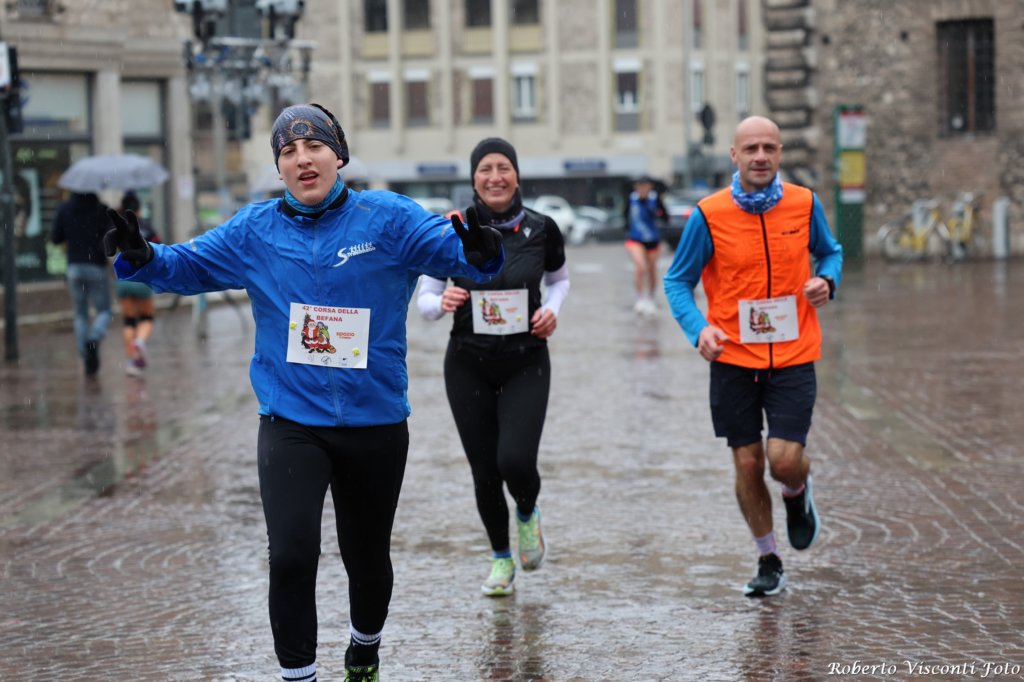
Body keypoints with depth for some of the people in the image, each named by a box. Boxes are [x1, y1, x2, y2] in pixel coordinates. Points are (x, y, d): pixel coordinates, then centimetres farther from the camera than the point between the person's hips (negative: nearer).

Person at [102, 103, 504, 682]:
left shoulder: (388, 218, -7)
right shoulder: (255, 230, 0)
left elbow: (451, 249, -15)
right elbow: (188, 264, 2)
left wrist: (479, 253, -38)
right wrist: (142, 257, -19)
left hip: (376, 423, 0)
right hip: (290, 424, 0)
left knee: (367, 556, 17)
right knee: (292, 553, -15)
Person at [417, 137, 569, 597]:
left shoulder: (541, 229, -3)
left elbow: (559, 278, 16)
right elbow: (424, 300, 0)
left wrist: (552, 309, -3)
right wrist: (443, 301, -22)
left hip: (526, 363, -1)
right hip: (469, 365, 1)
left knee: (516, 461, -17)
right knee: (485, 471, 5)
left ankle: (528, 515, 20)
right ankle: (501, 558, 30)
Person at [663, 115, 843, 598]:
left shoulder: (804, 205, -2)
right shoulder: (709, 215, -8)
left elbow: (830, 252, 17)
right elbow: (677, 281, 1)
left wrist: (826, 279, -6)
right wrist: (698, 328, -16)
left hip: (793, 358, 0)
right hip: (733, 359, 0)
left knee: (784, 459, -11)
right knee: (748, 464, 5)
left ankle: (798, 493, 27)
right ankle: (768, 560, 25)